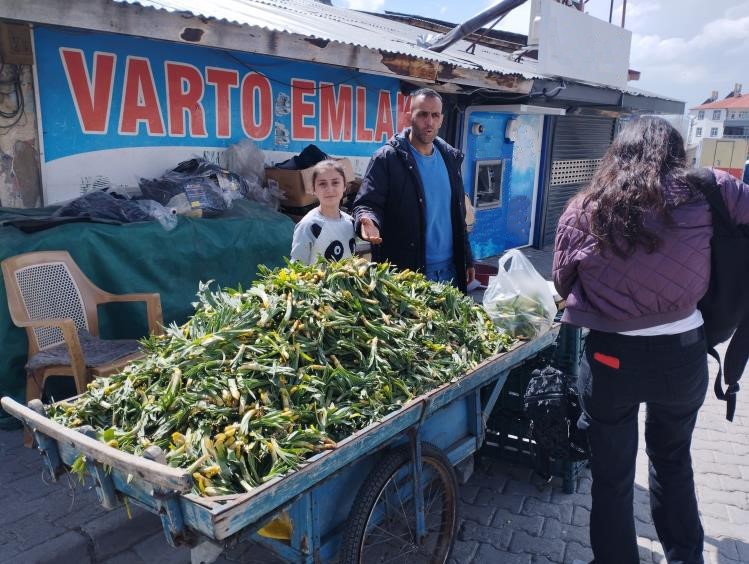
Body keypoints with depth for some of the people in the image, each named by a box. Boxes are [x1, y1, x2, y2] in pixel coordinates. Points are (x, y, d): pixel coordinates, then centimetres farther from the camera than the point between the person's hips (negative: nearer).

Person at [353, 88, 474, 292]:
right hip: (403, 271, -5)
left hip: (448, 270, 6)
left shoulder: (450, 158, 10)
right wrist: (369, 221, -36)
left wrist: (467, 259, 14)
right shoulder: (387, 158, -8)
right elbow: (366, 204, -12)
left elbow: (458, 214, 15)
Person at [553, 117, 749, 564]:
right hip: (684, 354, 2)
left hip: (612, 357, -2)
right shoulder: (705, 192, -7)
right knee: (674, 459, 28)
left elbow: (563, 285, 2)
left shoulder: (583, 211, -7)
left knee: (612, 475, 16)